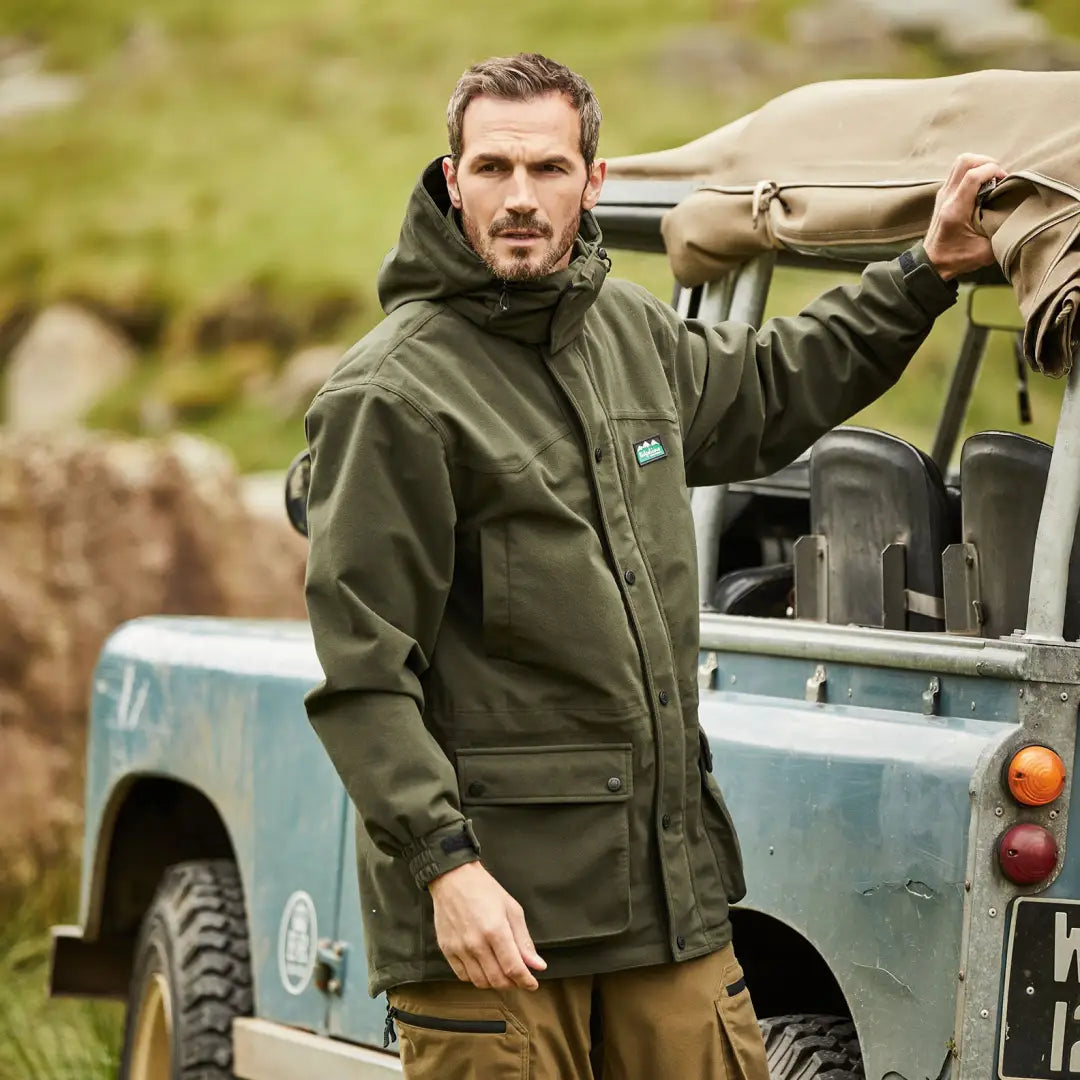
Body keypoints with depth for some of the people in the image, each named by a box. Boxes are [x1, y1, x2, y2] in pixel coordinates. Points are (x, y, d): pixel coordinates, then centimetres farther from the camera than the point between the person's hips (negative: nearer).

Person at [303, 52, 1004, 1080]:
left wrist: (925, 274, 32)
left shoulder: (631, 333, 12)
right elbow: (361, 673, -14)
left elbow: (760, 391, 35)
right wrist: (444, 865, -22)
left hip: (670, 882, 7)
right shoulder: (390, 395, -11)